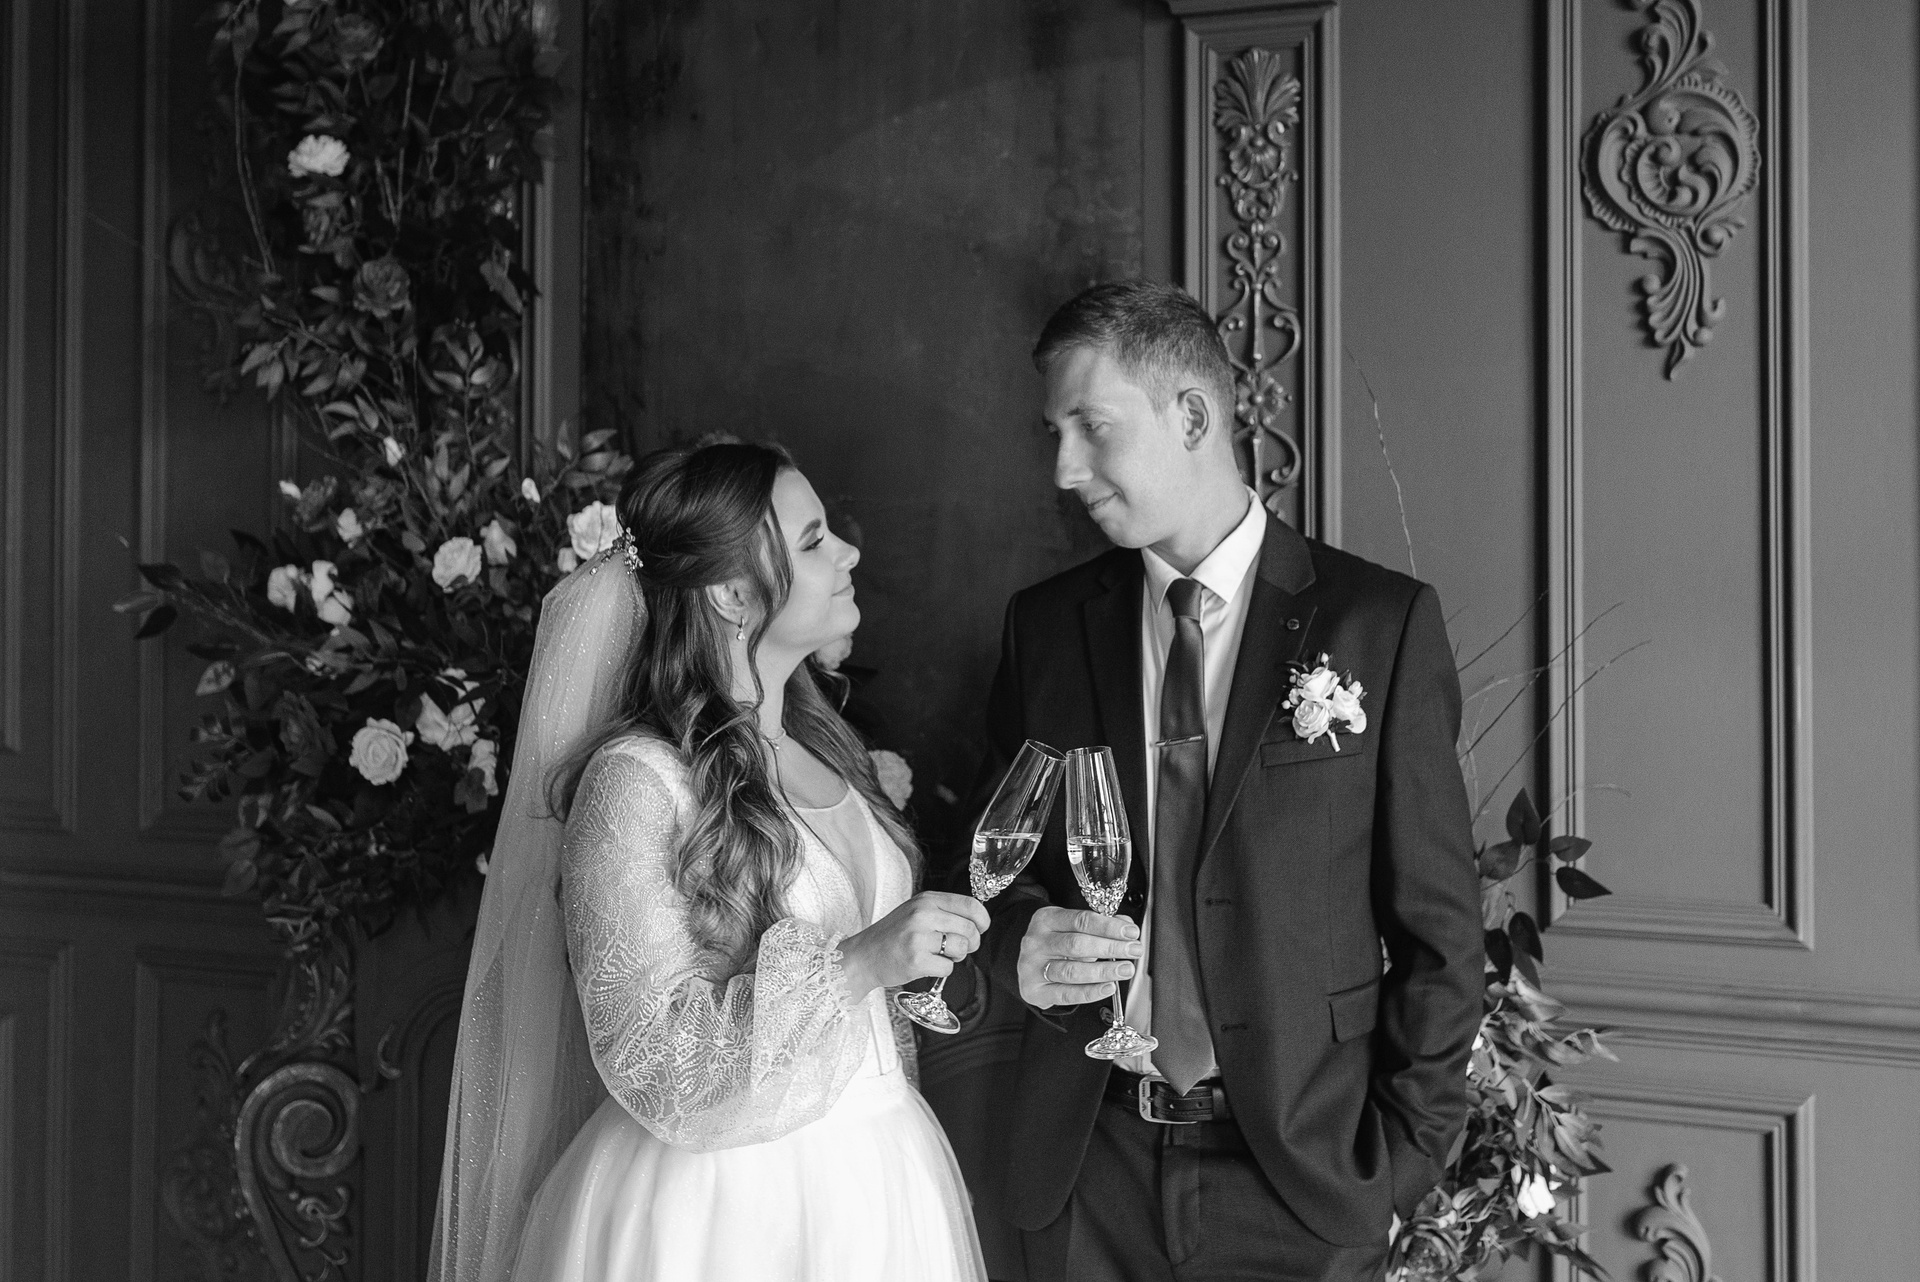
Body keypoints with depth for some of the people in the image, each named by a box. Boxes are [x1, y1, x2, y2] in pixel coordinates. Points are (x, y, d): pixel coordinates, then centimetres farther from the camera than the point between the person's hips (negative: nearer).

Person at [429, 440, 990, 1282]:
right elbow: (651, 1058, -20)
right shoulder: (634, 782, -17)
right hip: (717, 1204, -7)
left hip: (873, 1177, 7)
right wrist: (854, 964, -26)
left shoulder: (821, 742, 5)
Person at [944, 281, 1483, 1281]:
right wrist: (1017, 945, -10)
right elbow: (998, 858, 10)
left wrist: (1404, 1155, -7)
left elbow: (1437, 924, -4)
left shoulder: (1382, 623, -6)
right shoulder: (1045, 625, 3)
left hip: (1301, 1173, -2)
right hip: (1085, 1169, 3)